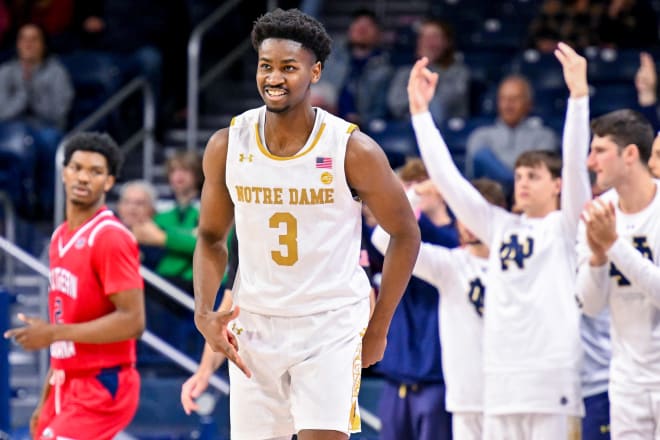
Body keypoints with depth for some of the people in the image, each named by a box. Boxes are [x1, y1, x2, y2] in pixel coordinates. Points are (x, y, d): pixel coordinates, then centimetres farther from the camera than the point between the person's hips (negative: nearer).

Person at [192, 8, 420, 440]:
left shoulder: (353, 150, -12)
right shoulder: (227, 145, -3)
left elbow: (405, 235, -1)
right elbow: (211, 238, 11)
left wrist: (378, 328, -1)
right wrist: (204, 313, -5)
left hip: (331, 325, -4)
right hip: (254, 323, 4)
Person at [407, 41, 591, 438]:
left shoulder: (567, 226, 3)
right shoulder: (500, 227, 16)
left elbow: (576, 163, -11)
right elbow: (446, 176, 15)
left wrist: (579, 94, -21)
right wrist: (420, 111, 11)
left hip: (551, 375, -5)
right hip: (501, 375, 5)